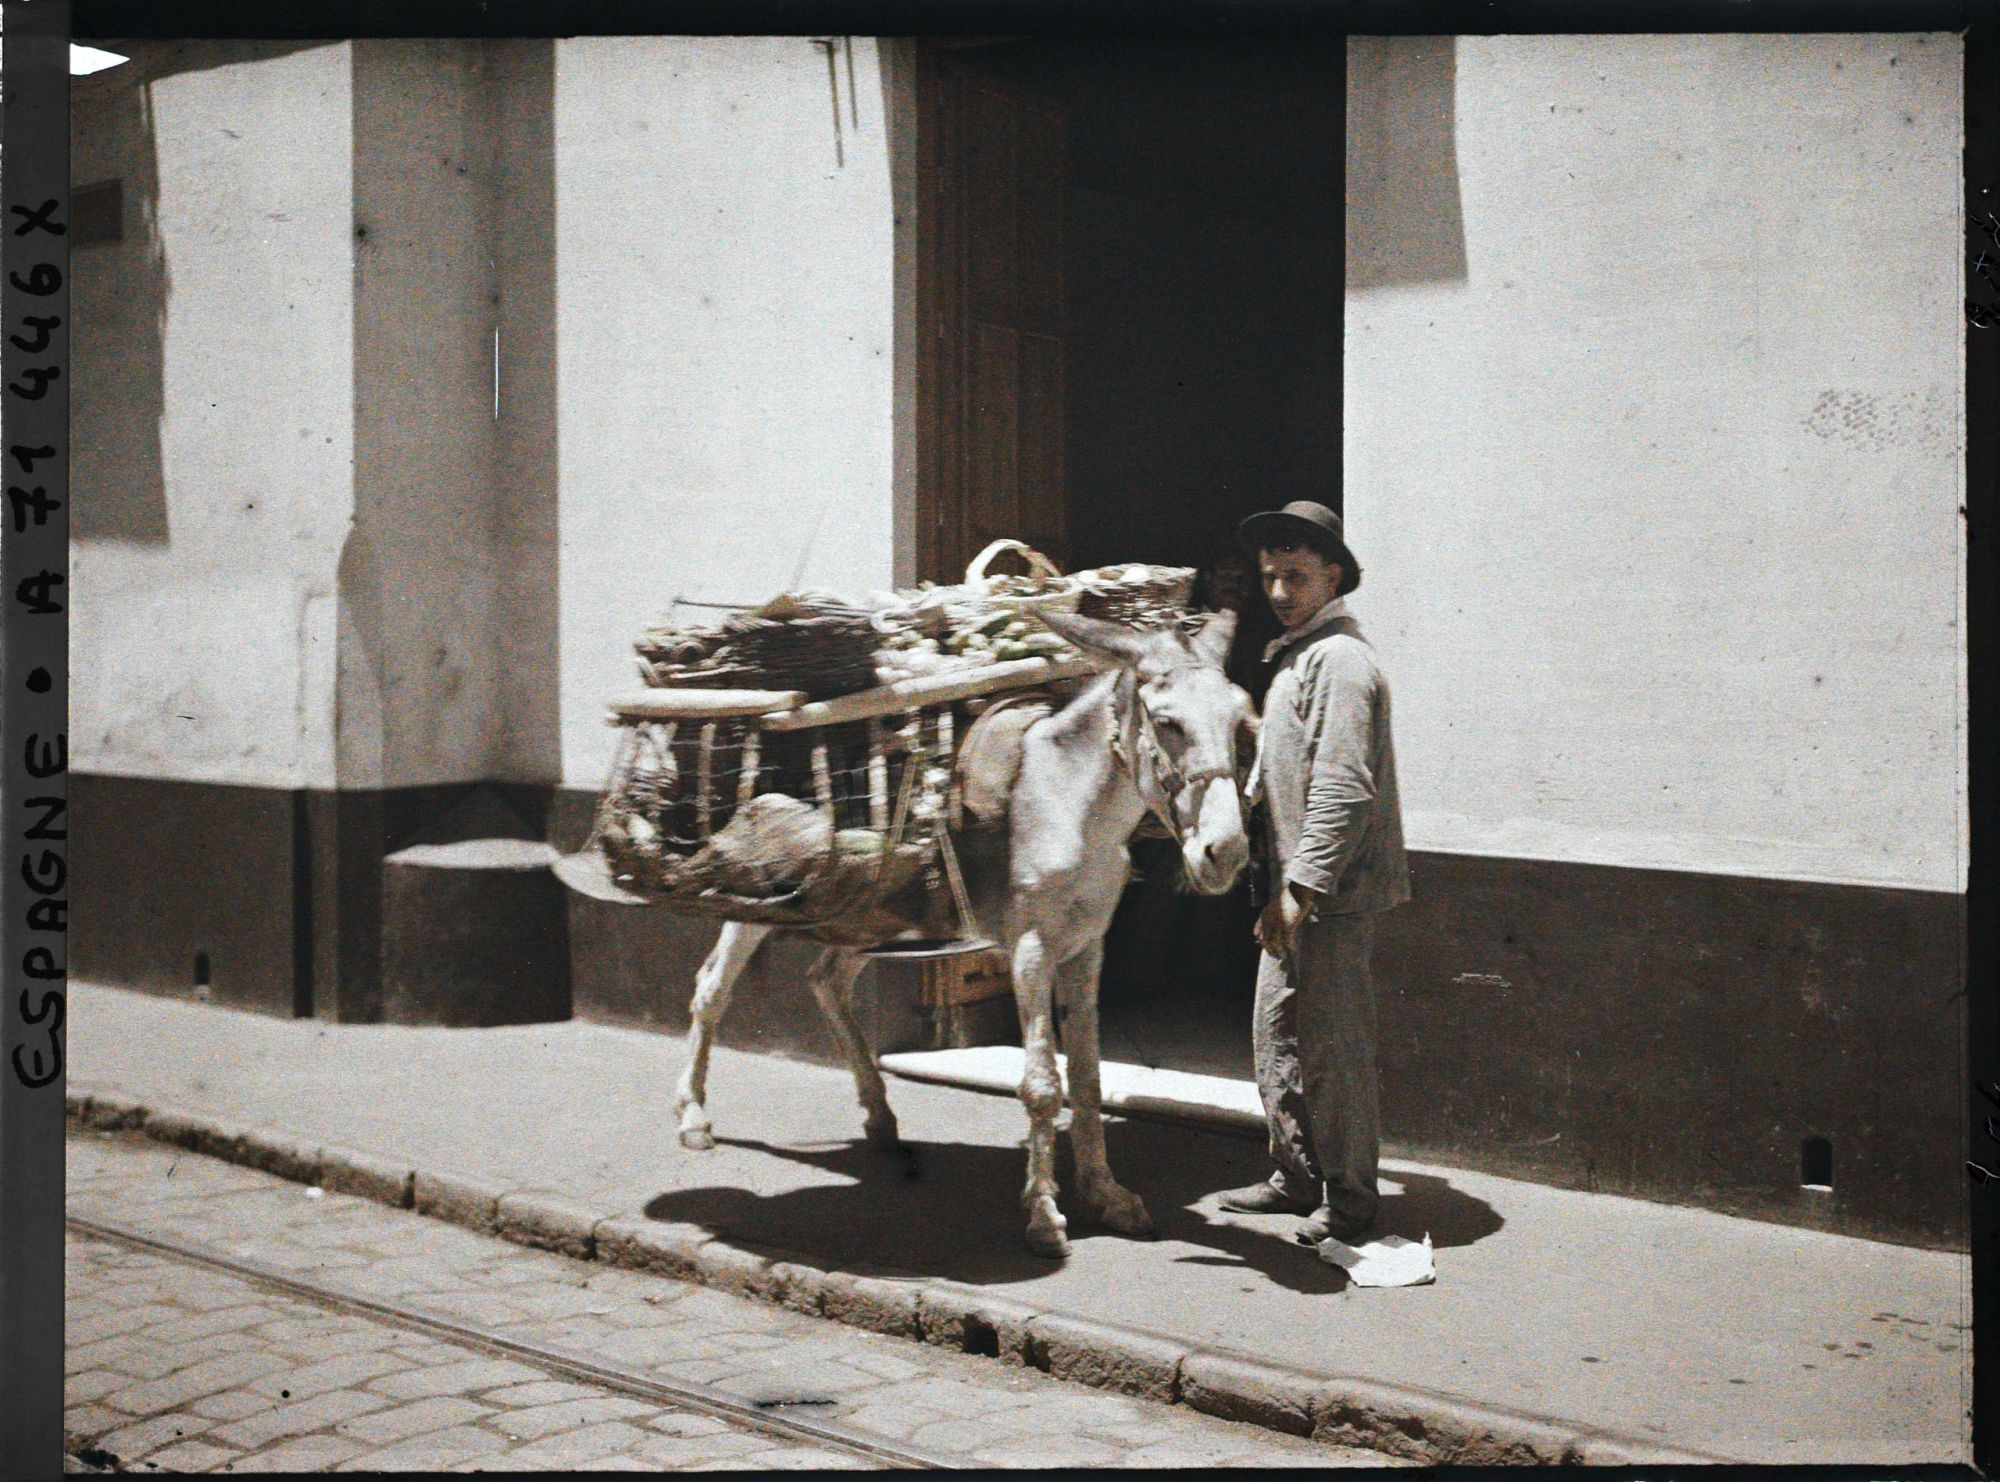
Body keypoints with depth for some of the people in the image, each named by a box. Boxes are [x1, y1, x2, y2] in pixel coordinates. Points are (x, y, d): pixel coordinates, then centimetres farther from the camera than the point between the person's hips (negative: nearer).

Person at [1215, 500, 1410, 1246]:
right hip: (1296, 886, 10)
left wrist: (1299, 892, -24)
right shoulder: (1295, 657, 16)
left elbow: (1343, 794, -23)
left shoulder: (1340, 660, -16)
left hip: (1332, 892, -10)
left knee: (1332, 1044, -3)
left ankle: (1349, 1198, 8)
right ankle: (1296, 1177, 28)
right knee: (1276, 1033, 16)